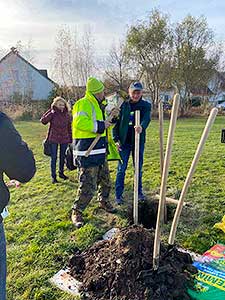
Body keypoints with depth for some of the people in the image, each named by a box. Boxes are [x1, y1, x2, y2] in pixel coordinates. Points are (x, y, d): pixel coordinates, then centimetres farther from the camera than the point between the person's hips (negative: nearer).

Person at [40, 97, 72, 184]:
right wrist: (51, 113, -21)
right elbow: (43, 121, -17)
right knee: (53, 158, 3)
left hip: (64, 139, 3)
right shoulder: (52, 113, -5)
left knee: (62, 157, 15)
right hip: (53, 139, -3)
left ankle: (61, 173, 32)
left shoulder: (67, 115, 2)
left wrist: (70, 140, 7)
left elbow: (69, 128, 8)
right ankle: (53, 176, 12)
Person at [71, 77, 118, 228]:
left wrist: (111, 118, 16)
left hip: (100, 152, 10)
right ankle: (77, 212, 16)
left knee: (105, 181, 23)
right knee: (88, 187, -5)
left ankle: (104, 201, 47)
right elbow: (79, 122, -32)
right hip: (87, 154, -10)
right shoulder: (83, 104, -14)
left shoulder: (97, 105, 19)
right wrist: (100, 125, -25)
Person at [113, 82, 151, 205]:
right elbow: (116, 123, 2)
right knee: (121, 169, 2)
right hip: (124, 142, 0)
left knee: (139, 168, 12)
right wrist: (116, 139, -8)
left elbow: (146, 119, -20)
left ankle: (139, 192, 28)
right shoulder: (123, 105, 1)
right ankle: (118, 195, 12)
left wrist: (141, 127, -42)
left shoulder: (146, 105, 0)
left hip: (138, 141, 1)